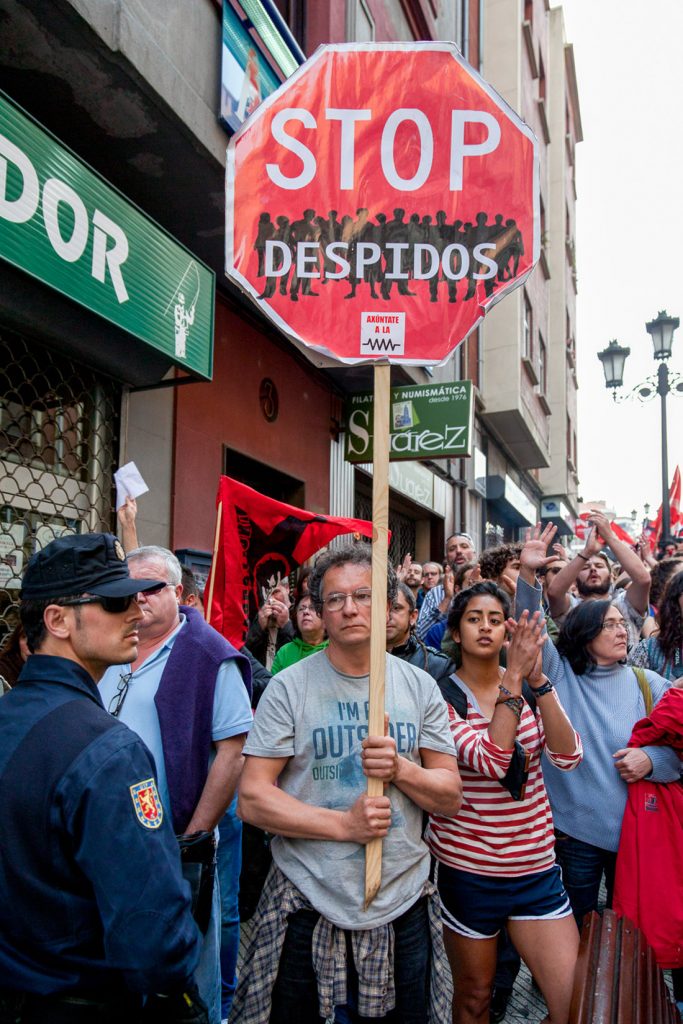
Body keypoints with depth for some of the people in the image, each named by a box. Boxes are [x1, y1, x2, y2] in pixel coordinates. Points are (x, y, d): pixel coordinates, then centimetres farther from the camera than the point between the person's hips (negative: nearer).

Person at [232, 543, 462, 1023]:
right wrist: (344, 824, -20)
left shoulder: (420, 687, 1)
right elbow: (252, 798, -11)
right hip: (307, 907, -2)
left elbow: (451, 797, 2)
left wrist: (401, 769, -18)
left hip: (402, 907, 2)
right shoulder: (289, 687, -7)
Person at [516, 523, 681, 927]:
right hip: (574, 829, -1)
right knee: (576, 930, 15)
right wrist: (528, 575, -29)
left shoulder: (648, 683, 2)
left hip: (635, 828, 2)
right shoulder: (559, 673, -2)